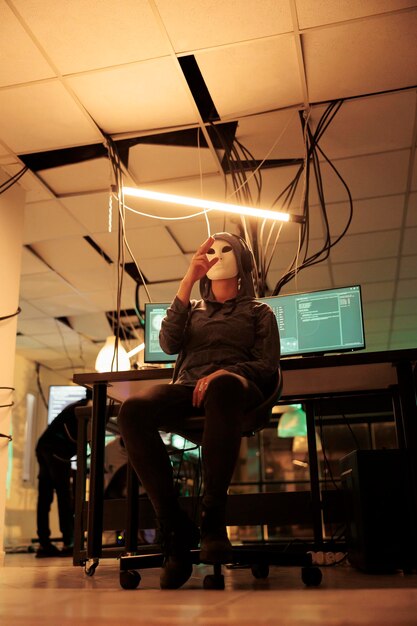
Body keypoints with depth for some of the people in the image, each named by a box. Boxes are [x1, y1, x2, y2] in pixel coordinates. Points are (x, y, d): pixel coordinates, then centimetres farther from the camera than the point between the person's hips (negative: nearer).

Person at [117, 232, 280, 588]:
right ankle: (175, 526, -29)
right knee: (133, 411, -33)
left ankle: (214, 517, -36)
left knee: (223, 387, -43)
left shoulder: (259, 312, 24)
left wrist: (225, 373, -14)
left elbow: (268, 365, 8)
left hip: (235, 386, -2)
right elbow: (168, 344, 7)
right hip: (187, 387, 3)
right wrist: (187, 282, 1)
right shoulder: (192, 309, 30)